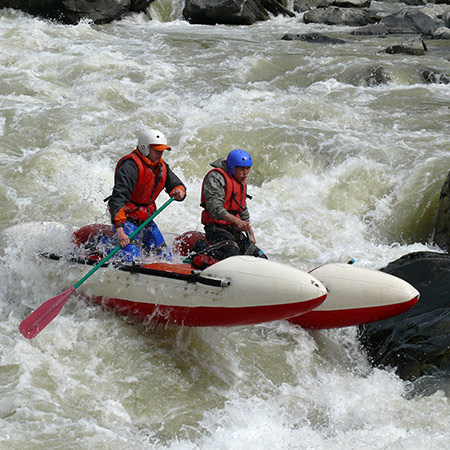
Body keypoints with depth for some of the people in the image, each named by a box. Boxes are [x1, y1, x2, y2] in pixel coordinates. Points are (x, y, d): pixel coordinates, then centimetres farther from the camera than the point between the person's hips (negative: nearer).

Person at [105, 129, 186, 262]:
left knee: (165, 258, 8)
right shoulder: (131, 167, -23)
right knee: (132, 259, -23)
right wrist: (119, 230, -39)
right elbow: (118, 198, -30)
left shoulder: (161, 166, 4)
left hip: (146, 219, 8)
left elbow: (176, 184, 16)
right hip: (127, 218, -8)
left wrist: (179, 192, -12)